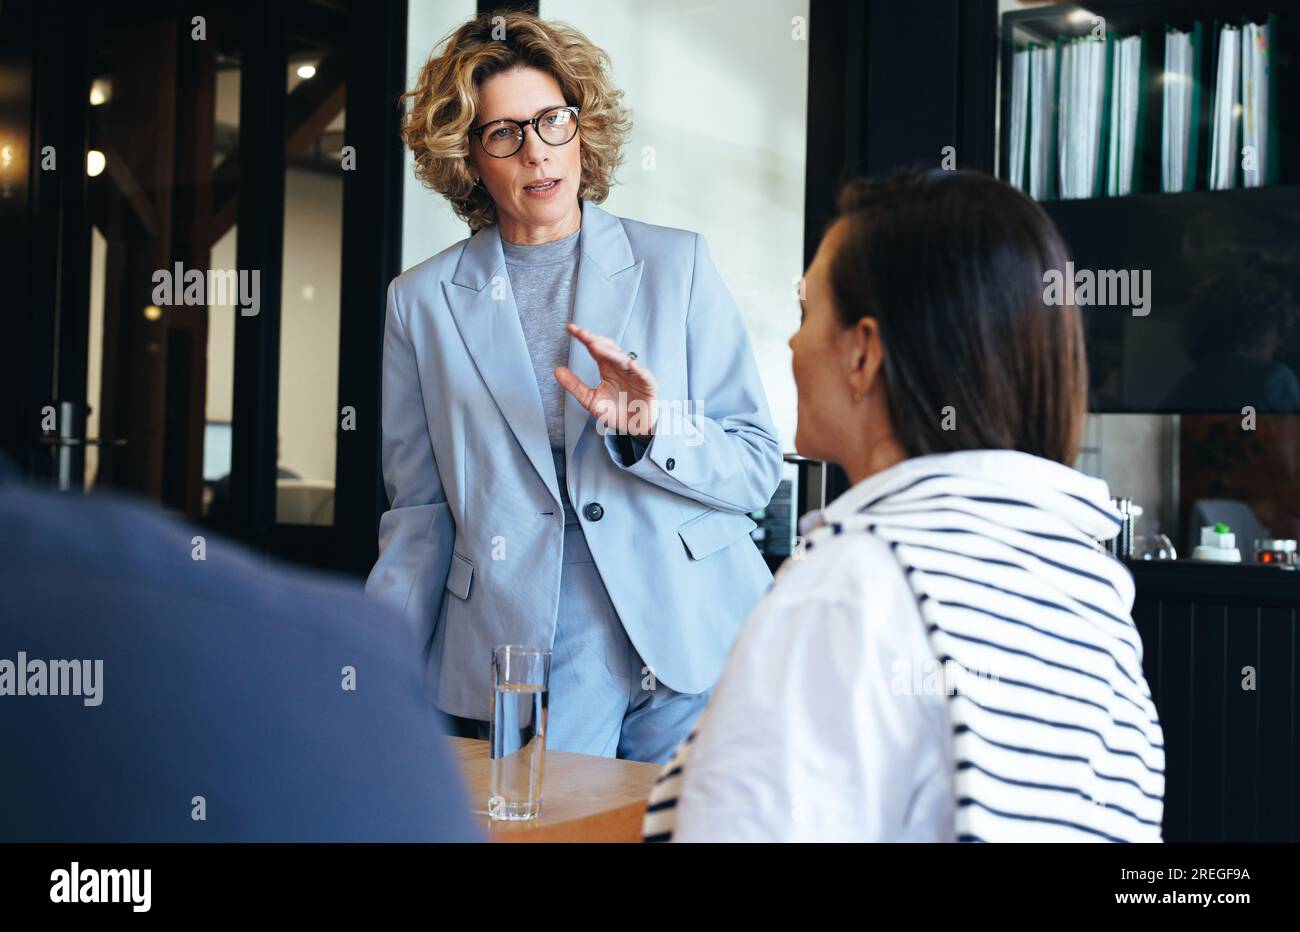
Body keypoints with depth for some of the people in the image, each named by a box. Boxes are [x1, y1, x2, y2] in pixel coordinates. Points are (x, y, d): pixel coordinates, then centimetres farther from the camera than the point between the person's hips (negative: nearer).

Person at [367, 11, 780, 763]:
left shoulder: (676, 265, 4)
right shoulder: (423, 302, 8)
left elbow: (759, 467, 3)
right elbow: (421, 515, 10)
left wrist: (649, 429, -16)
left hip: (686, 653, 0)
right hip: (519, 670, 0)